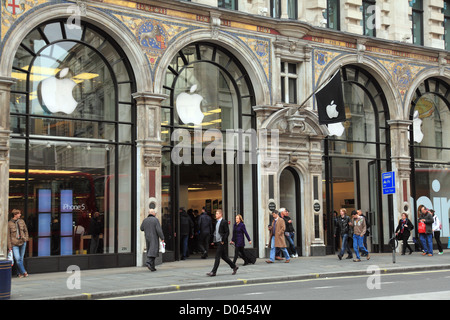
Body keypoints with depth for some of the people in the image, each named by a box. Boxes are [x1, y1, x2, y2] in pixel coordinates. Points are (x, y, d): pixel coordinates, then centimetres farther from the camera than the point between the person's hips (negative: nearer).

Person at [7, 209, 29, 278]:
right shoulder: (9, 223, -7)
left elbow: (26, 230, 18)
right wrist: (9, 246, -6)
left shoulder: (22, 221, 5)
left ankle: (19, 273, 19)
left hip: (22, 242, 4)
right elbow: (8, 235, -4)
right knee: (17, 259, -12)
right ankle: (24, 272, -1)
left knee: (21, 258, 8)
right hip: (14, 244, -4)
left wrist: (26, 238, 4)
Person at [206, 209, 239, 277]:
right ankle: (234, 267, 25)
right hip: (218, 242, 9)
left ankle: (213, 272, -5)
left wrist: (223, 241, -18)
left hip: (222, 242, -9)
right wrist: (214, 241, 12)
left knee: (217, 256, -8)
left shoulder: (224, 222, -11)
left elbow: (227, 232, -14)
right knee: (223, 256, 13)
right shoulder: (217, 222, 15)